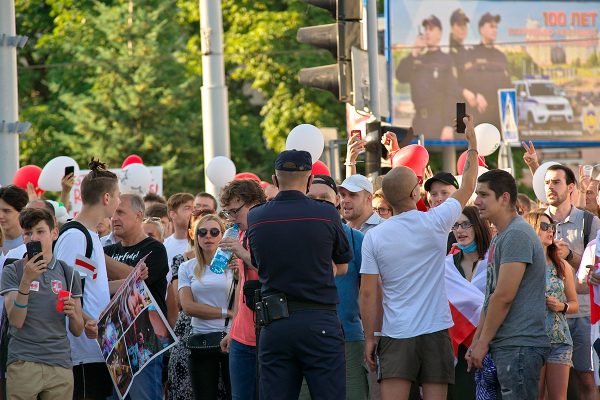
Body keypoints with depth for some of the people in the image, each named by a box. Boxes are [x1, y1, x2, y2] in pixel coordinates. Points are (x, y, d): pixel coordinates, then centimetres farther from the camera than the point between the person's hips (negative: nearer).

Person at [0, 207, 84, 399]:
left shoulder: (68, 273, 11)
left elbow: (77, 331, 13)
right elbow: (16, 321, -9)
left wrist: (72, 313, -10)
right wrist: (26, 280, -20)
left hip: (60, 364, 2)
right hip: (23, 364, -2)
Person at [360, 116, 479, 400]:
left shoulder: (373, 237, -3)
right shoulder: (434, 223, -4)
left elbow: (368, 294, -3)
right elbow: (468, 187, 13)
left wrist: (370, 338, 6)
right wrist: (472, 143, 25)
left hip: (395, 335, 0)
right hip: (435, 333, 0)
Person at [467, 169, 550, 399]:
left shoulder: (517, 235, -14)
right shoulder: (500, 237, 20)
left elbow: (504, 296, -18)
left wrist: (483, 342, -11)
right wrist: (476, 341, 17)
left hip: (519, 345, -10)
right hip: (504, 345, 10)